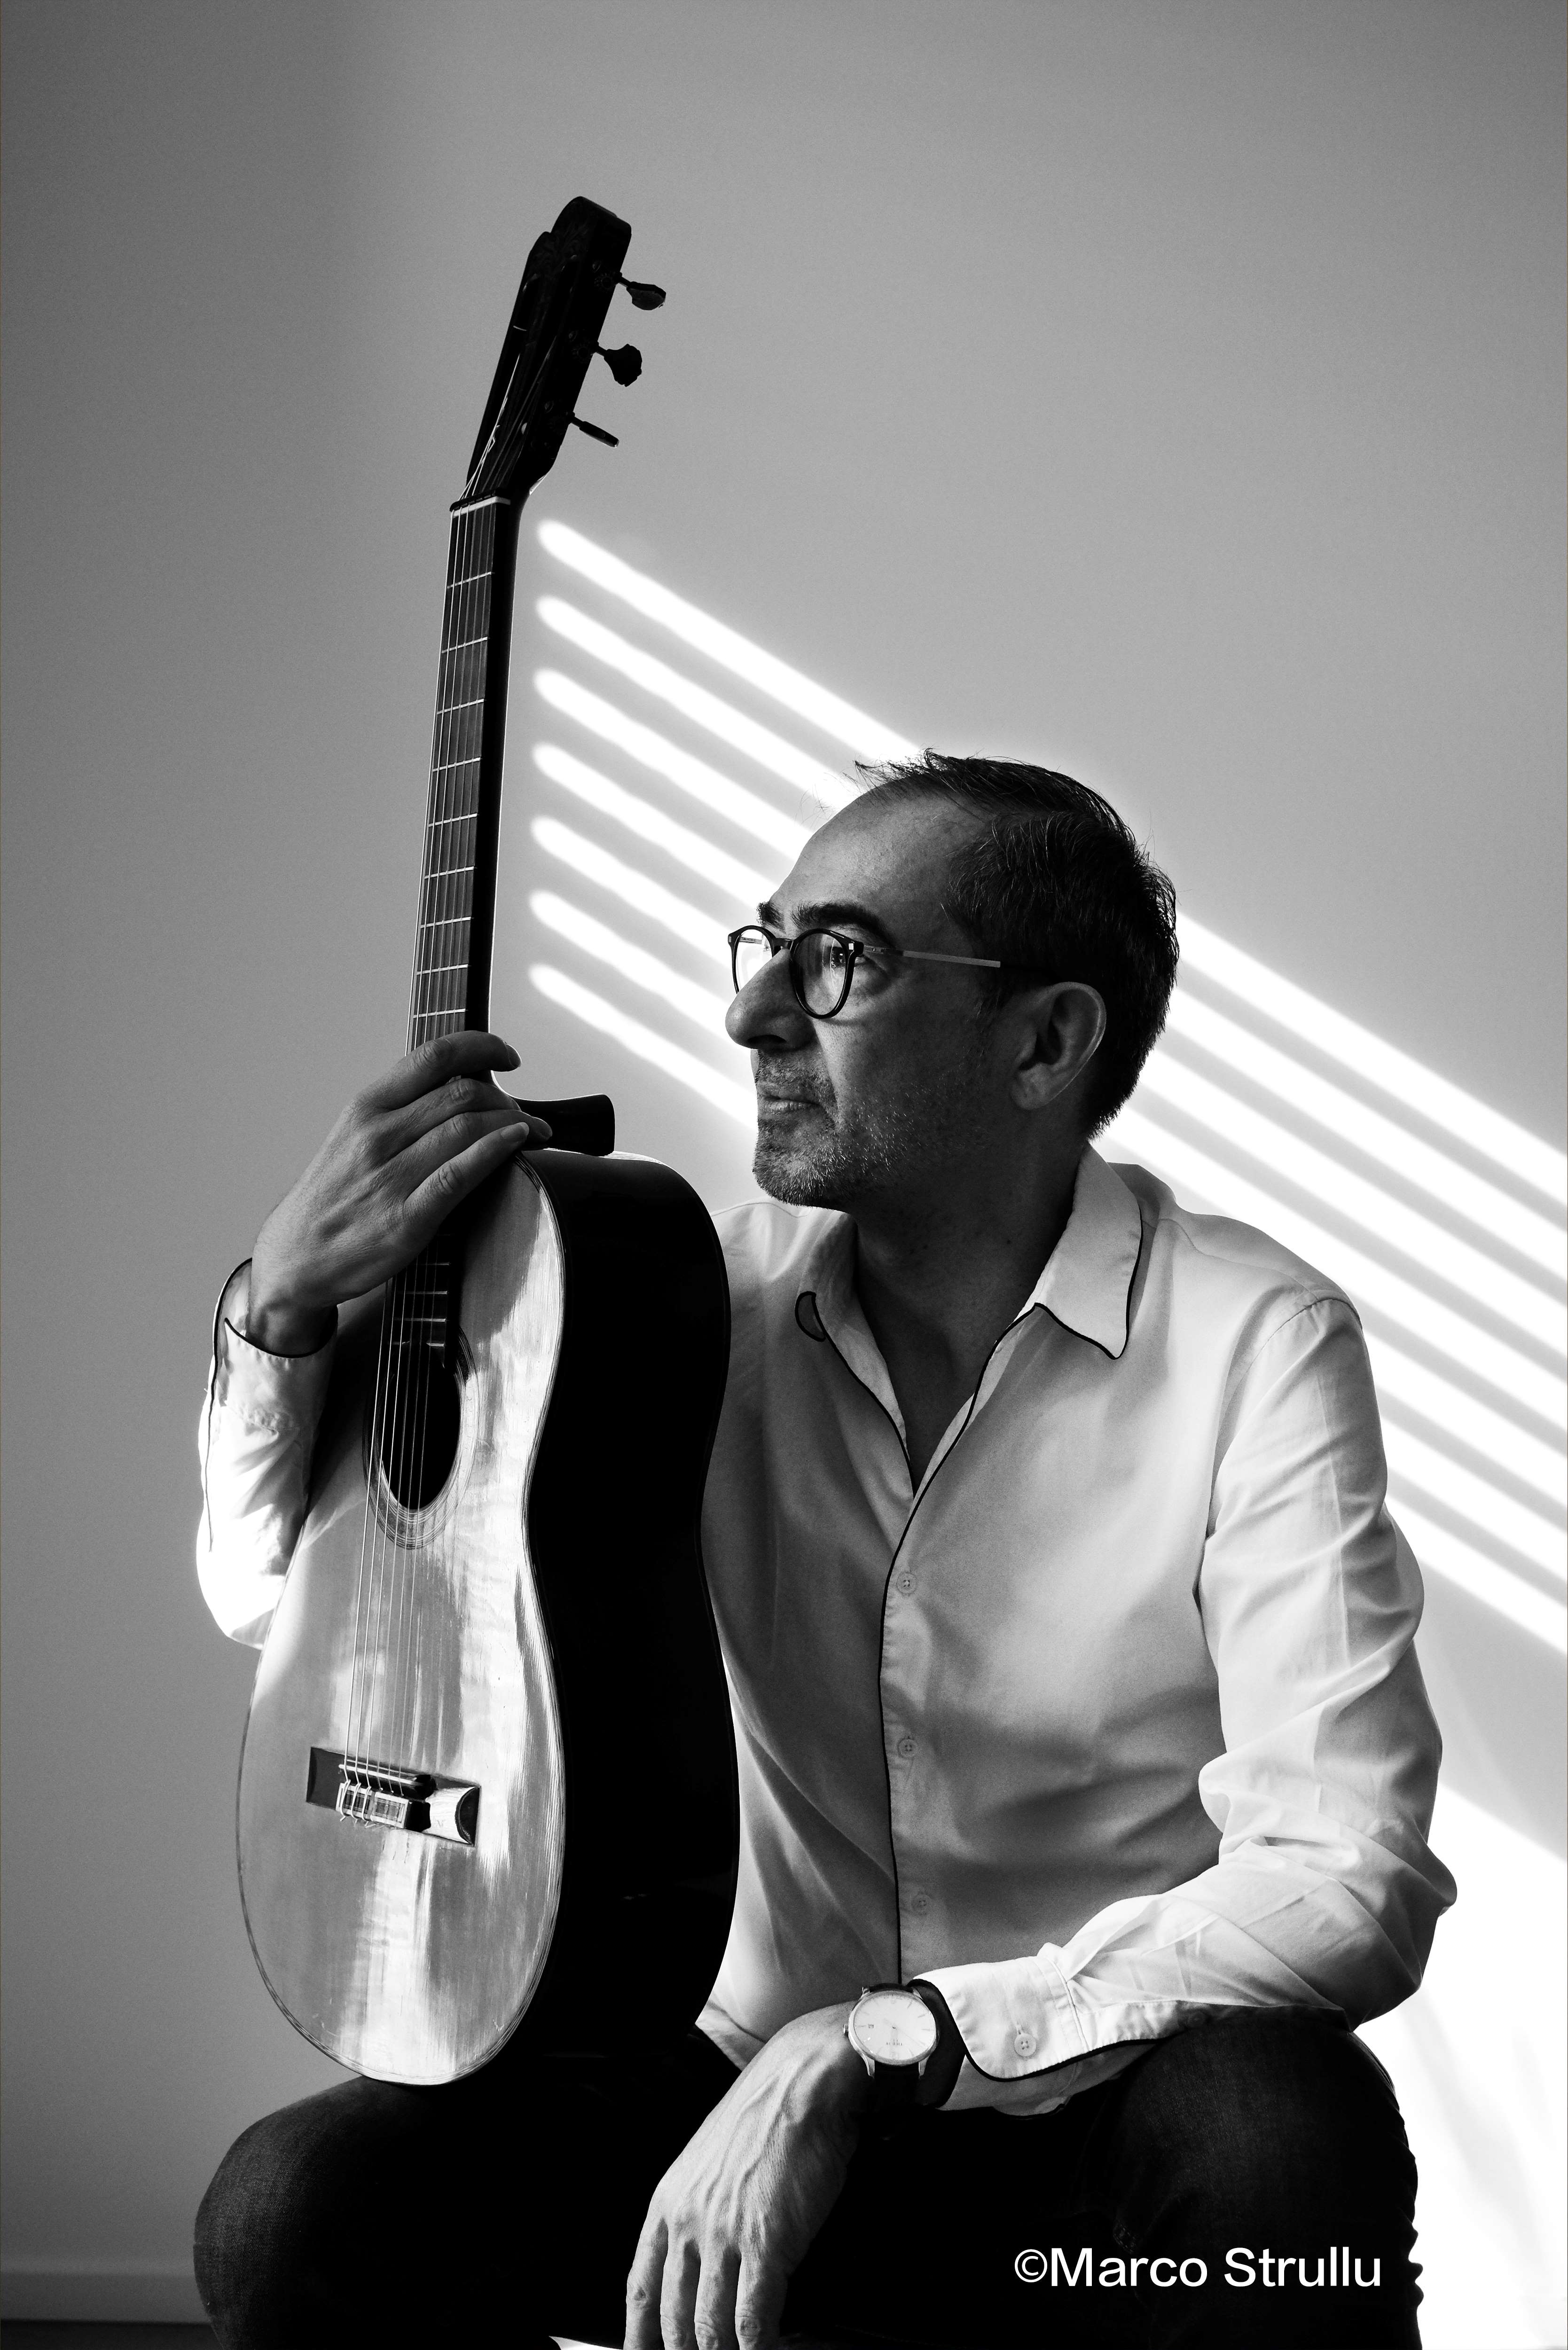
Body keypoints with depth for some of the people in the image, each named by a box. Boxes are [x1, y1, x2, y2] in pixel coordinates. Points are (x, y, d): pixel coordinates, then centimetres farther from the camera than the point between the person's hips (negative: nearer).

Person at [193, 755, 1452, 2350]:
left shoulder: (1251, 1345, -13)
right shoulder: (725, 1292, 0)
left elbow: (1344, 1883, -22)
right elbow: (282, 1599, 5)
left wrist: (860, 2056, -27)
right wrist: (283, 1303, -15)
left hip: (1108, 2112, -3)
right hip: (766, 2080, 4)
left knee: (1281, 2137, -36)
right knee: (294, 2208, -18)